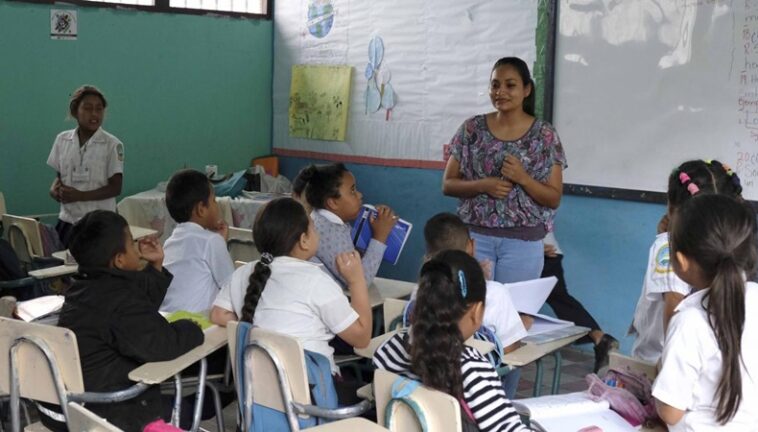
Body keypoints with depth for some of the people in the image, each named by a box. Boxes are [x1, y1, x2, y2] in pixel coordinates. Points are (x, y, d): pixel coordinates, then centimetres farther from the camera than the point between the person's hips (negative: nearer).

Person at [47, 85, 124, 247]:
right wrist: (55, 189, -8)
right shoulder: (62, 140, 6)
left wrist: (80, 195, -18)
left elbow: (115, 188, -9)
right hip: (67, 221, 4)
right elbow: (59, 175, 15)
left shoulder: (112, 144, -7)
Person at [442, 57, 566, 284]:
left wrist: (523, 178, -17)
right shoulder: (472, 128, 1)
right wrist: (483, 185, -14)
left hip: (522, 241, -1)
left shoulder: (544, 135, -2)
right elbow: (448, 185, 3)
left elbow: (554, 199, -1)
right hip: (475, 235, 1)